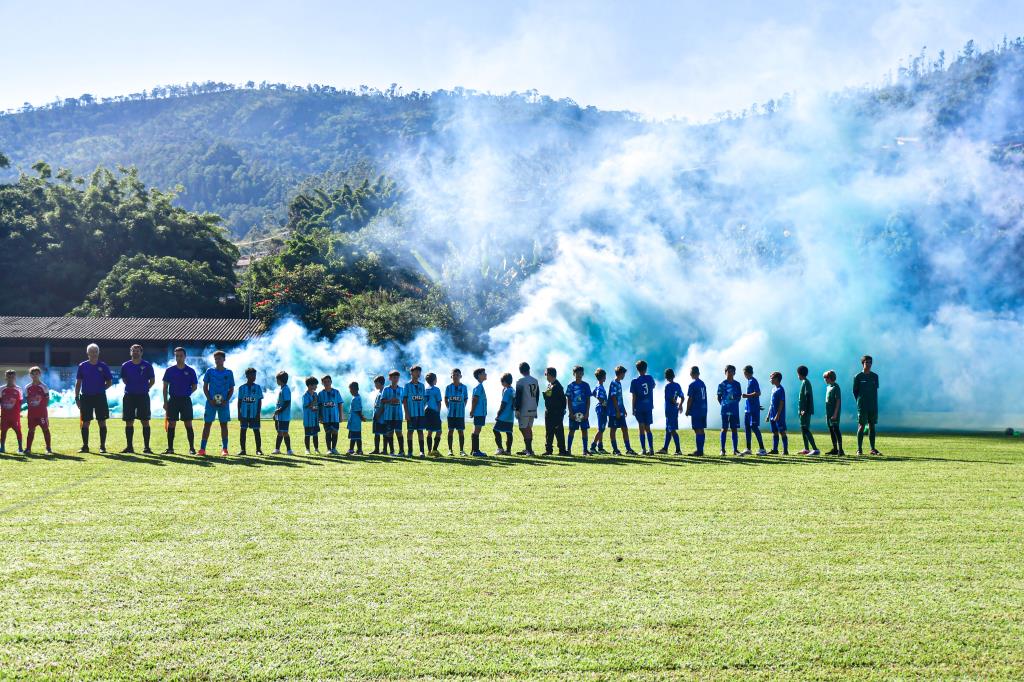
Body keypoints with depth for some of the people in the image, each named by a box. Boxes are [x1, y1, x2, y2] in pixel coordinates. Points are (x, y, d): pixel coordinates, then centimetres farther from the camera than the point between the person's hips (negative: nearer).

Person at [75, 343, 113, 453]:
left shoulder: (103, 366, 2)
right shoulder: (82, 366, 4)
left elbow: (109, 382, 8)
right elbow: (78, 383, 7)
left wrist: (101, 388, -6)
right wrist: (77, 397, 2)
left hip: (100, 397, -1)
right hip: (86, 397, 1)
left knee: (102, 422, 1)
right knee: (85, 422, 3)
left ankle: (102, 446, 7)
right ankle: (85, 446, 11)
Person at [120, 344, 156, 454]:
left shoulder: (147, 365, -1)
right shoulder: (126, 365, 4)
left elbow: (152, 380, 8)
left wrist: (145, 388, 3)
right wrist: (132, 386, 11)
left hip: (143, 396, -2)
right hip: (129, 396, 2)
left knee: (145, 422, -3)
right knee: (129, 422, 4)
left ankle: (146, 447, 0)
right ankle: (129, 446, 11)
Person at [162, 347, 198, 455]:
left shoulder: (190, 371, 2)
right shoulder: (169, 370, 4)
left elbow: (195, 386, 9)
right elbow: (165, 386, 5)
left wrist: (187, 393, -5)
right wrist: (165, 402, 0)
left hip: (185, 400, -1)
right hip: (173, 400, 1)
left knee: (188, 425, -2)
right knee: (171, 424, 2)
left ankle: (191, 448, 2)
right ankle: (170, 448, 9)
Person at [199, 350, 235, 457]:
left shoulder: (228, 373, 4)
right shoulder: (210, 371, 3)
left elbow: (231, 389, 8)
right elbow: (205, 387, 5)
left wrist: (226, 400, -7)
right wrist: (210, 400, -8)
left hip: (224, 403, 0)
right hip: (211, 402, 0)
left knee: (224, 424, 4)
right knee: (207, 424, -1)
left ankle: (224, 449, 8)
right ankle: (202, 448, 0)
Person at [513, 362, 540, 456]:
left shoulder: (521, 381, -10)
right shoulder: (535, 381, 11)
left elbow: (518, 397, -11)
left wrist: (517, 409, -8)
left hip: (524, 410, -7)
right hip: (533, 409, 7)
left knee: (524, 429, -4)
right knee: (529, 428, 14)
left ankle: (529, 449, -10)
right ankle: (527, 449, 19)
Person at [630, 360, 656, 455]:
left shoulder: (634, 382, -8)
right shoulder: (650, 378, 1)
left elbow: (634, 397, -7)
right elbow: (653, 387, 22)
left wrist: (633, 409, 0)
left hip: (639, 407, -3)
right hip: (649, 407, 3)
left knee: (642, 428, 0)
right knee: (648, 428, 10)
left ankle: (643, 449, -4)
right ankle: (651, 449, 5)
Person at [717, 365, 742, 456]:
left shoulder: (737, 384, 8)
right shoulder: (722, 384, 1)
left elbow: (739, 396, 14)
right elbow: (719, 397, 4)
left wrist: (735, 401, 1)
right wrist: (723, 404, -4)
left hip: (735, 410, 2)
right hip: (725, 410, -2)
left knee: (734, 429, 5)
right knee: (724, 429, 0)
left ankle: (735, 450, 10)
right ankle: (723, 450, 4)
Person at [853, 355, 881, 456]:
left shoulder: (875, 376, 9)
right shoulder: (858, 377, -1)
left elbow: (875, 390, 15)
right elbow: (855, 391, 3)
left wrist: (875, 403, 11)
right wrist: (860, 401, 0)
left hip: (873, 406, 4)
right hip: (862, 406, -4)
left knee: (872, 426, 6)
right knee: (861, 426, -4)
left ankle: (873, 449, 10)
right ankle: (859, 449, 0)